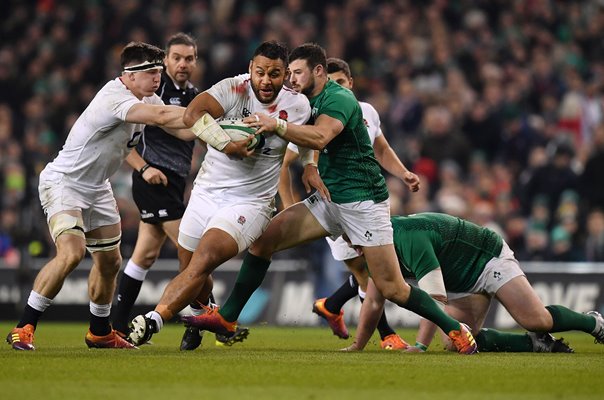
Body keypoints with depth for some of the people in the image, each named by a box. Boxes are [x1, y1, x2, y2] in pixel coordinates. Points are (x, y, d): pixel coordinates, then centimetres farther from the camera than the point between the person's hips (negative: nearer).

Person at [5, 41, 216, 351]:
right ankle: (24, 328, -18)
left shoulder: (147, 99, 2)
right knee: (71, 253, -26)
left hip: (97, 187, 9)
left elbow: (180, 128, 2)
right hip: (63, 182, -9)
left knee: (109, 262, 12)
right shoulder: (114, 98, -28)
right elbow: (162, 117, -37)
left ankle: (100, 333, 32)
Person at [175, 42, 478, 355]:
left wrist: (277, 125, -43)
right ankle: (227, 317, 1)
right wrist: (308, 167, 3)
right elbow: (307, 143, 25)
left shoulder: (339, 98, -15)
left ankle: (456, 330, 5)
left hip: (363, 200, -8)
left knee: (392, 288, -10)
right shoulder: (311, 102, 13)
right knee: (264, 237, -4)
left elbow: (320, 137, -34)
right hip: (329, 199, 8)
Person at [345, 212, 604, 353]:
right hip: (461, 283, 9)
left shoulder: (408, 236, -33)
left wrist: (421, 346, -37)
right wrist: (357, 346, 2)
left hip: (490, 259, -9)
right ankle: (536, 344, -2)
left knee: (537, 320, -20)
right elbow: (373, 302, 6)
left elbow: (435, 297, -35)